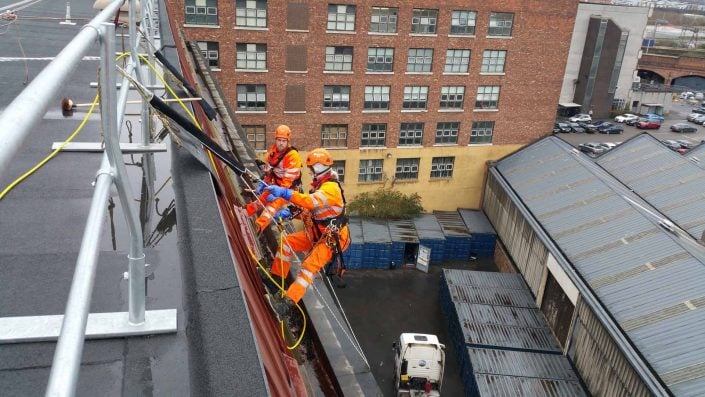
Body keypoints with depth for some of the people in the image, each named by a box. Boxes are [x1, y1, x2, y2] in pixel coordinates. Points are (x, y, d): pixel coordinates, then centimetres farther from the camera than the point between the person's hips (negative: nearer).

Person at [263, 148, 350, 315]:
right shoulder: (319, 185, 12)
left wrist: (284, 192, -48)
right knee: (287, 243, 1)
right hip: (316, 234, 10)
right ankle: (276, 277, 13)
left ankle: (287, 301, -25)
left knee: (309, 266, -20)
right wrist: (289, 212, -4)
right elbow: (308, 209, 14)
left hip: (331, 238, -9)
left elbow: (312, 201, -41)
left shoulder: (331, 187, -23)